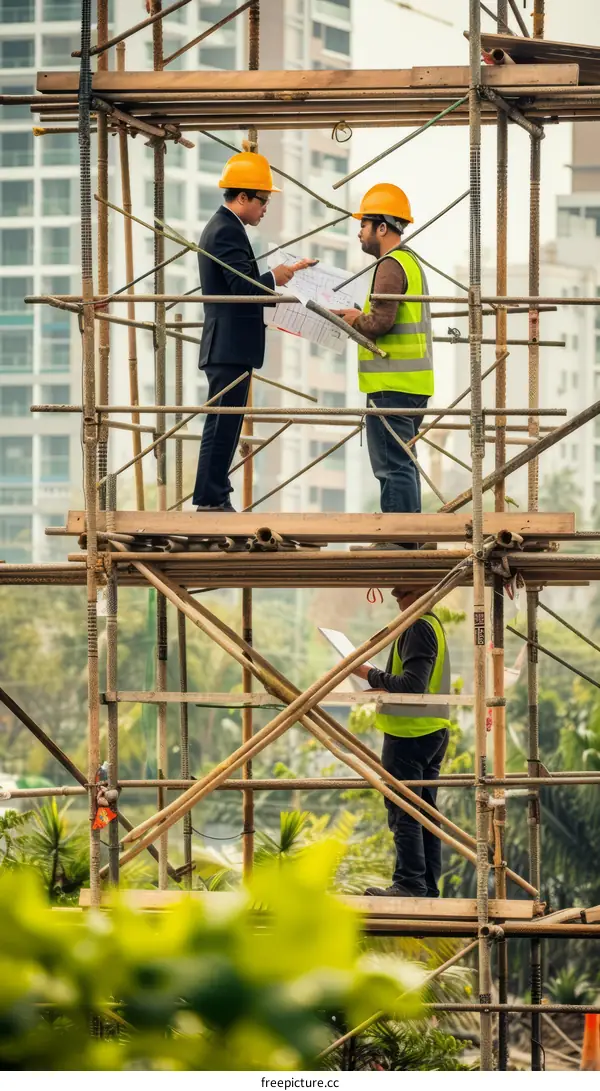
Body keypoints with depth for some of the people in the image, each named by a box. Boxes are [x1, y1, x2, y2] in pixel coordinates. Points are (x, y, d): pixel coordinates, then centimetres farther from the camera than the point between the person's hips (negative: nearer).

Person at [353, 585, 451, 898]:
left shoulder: (418, 627, -15)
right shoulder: (434, 624, 17)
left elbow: (412, 684, -23)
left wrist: (372, 675, -13)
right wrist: (381, 686, 14)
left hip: (409, 733, -10)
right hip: (433, 729, 10)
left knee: (403, 813, -8)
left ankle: (409, 884, -11)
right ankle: (428, 888, 12)